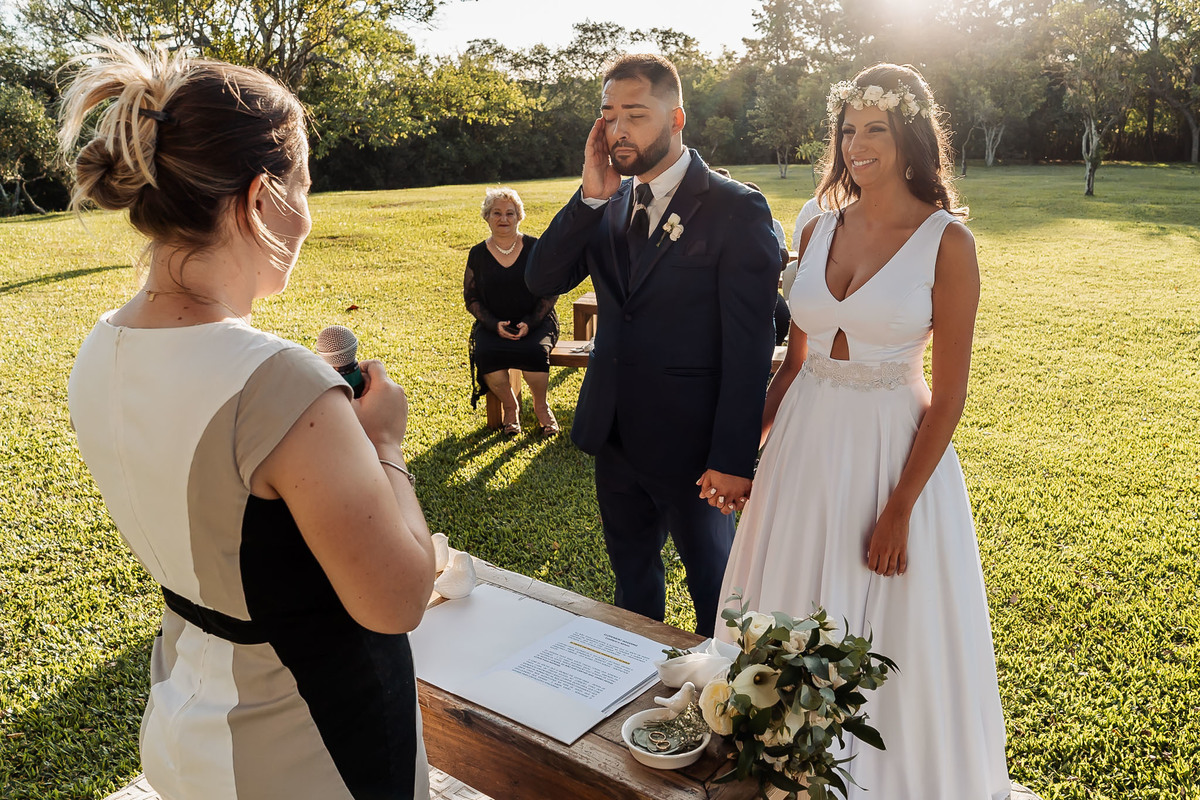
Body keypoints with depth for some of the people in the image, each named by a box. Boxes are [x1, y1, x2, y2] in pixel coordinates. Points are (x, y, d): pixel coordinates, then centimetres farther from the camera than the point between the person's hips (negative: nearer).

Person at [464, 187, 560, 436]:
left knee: (535, 351, -33)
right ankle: (509, 406, -5)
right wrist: (494, 325, -12)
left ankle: (541, 405, -5)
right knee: (484, 354, -30)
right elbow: (471, 298, 6)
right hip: (493, 324, 2)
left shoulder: (535, 248, 2)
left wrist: (530, 323, -14)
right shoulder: (478, 254, 6)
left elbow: (551, 291, 1)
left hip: (535, 322, -1)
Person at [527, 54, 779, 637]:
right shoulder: (607, 205, 5)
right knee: (631, 573, 22)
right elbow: (541, 279, -2)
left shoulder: (735, 209, -13)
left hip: (690, 442, -5)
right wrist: (591, 196, -13)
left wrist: (733, 458, -17)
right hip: (614, 433, 6)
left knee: (712, 578, 16)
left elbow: (750, 346, -15)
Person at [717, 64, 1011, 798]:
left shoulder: (947, 240, -10)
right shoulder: (819, 232, 4)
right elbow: (796, 358, 10)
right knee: (796, 624, 17)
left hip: (895, 451, -4)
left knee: (892, 638, 11)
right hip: (806, 443, 5)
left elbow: (950, 392, -11)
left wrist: (900, 509, -14)